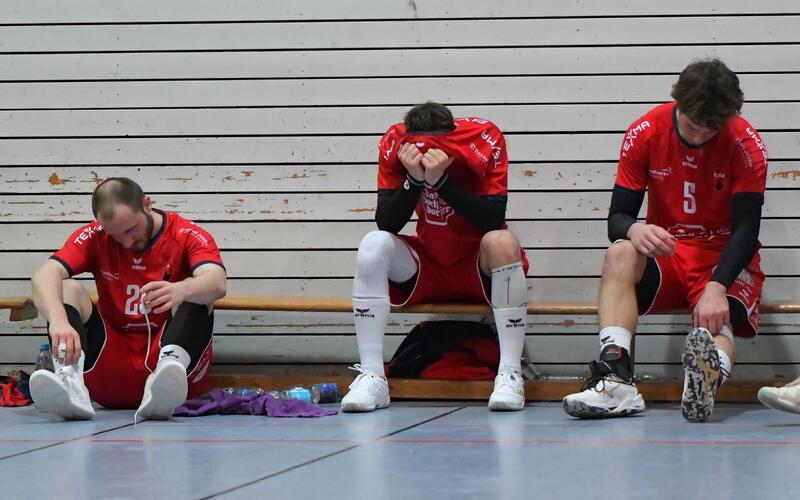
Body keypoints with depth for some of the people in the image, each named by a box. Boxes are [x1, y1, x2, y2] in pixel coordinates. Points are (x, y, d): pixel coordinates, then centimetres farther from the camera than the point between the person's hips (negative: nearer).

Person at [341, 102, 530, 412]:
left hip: (481, 271, -2)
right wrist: (414, 179, -31)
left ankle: (510, 374, -30)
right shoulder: (396, 144, -13)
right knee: (373, 244, -22)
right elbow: (386, 225, -16)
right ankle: (371, 377, -23)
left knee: (501, 242, -33)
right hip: (426, 271, 2)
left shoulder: (485, 139, -19)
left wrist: (441, 180, -35)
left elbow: (494, 220, -27)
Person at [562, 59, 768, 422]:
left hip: (725, 261, -1)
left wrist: (717, 287, -34)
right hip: (666, 257, 2)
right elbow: (617, 217, -5)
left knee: (716, 318, -33)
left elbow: (746, 230, -16)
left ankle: (710, 375, -69)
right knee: (620, 254, -32)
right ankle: (616, 379, -49)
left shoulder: (745, 144, -11)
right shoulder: (645, 133, -6)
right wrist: (633, 230, -32)